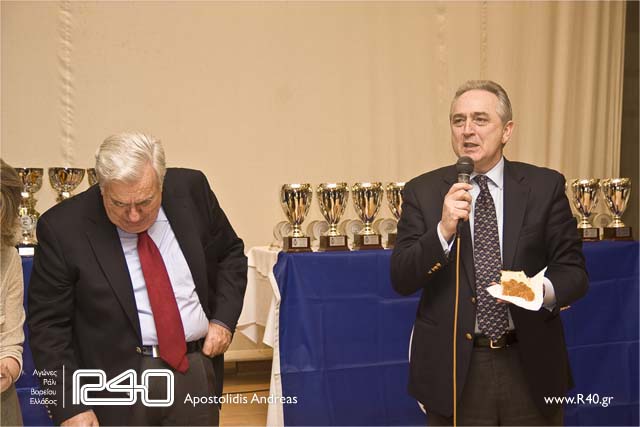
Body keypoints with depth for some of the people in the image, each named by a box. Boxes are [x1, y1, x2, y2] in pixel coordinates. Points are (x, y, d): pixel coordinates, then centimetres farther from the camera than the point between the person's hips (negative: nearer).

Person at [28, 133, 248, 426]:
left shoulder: (191, 189, -5)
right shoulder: (62, 228, -13)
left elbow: (230, 253, 11)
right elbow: (48, 325, -7)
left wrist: (224, 319, -2)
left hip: (197, 370, 3)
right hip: (119, 381, -2)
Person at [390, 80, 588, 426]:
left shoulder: (545, 186, -1)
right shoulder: (423, 191, -2)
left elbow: (573, 271, -1)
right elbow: (401, 280, -7)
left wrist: (543, 290, -22)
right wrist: (443, 230, -22)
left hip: (531, 367, 1)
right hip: (454, 370, 0)